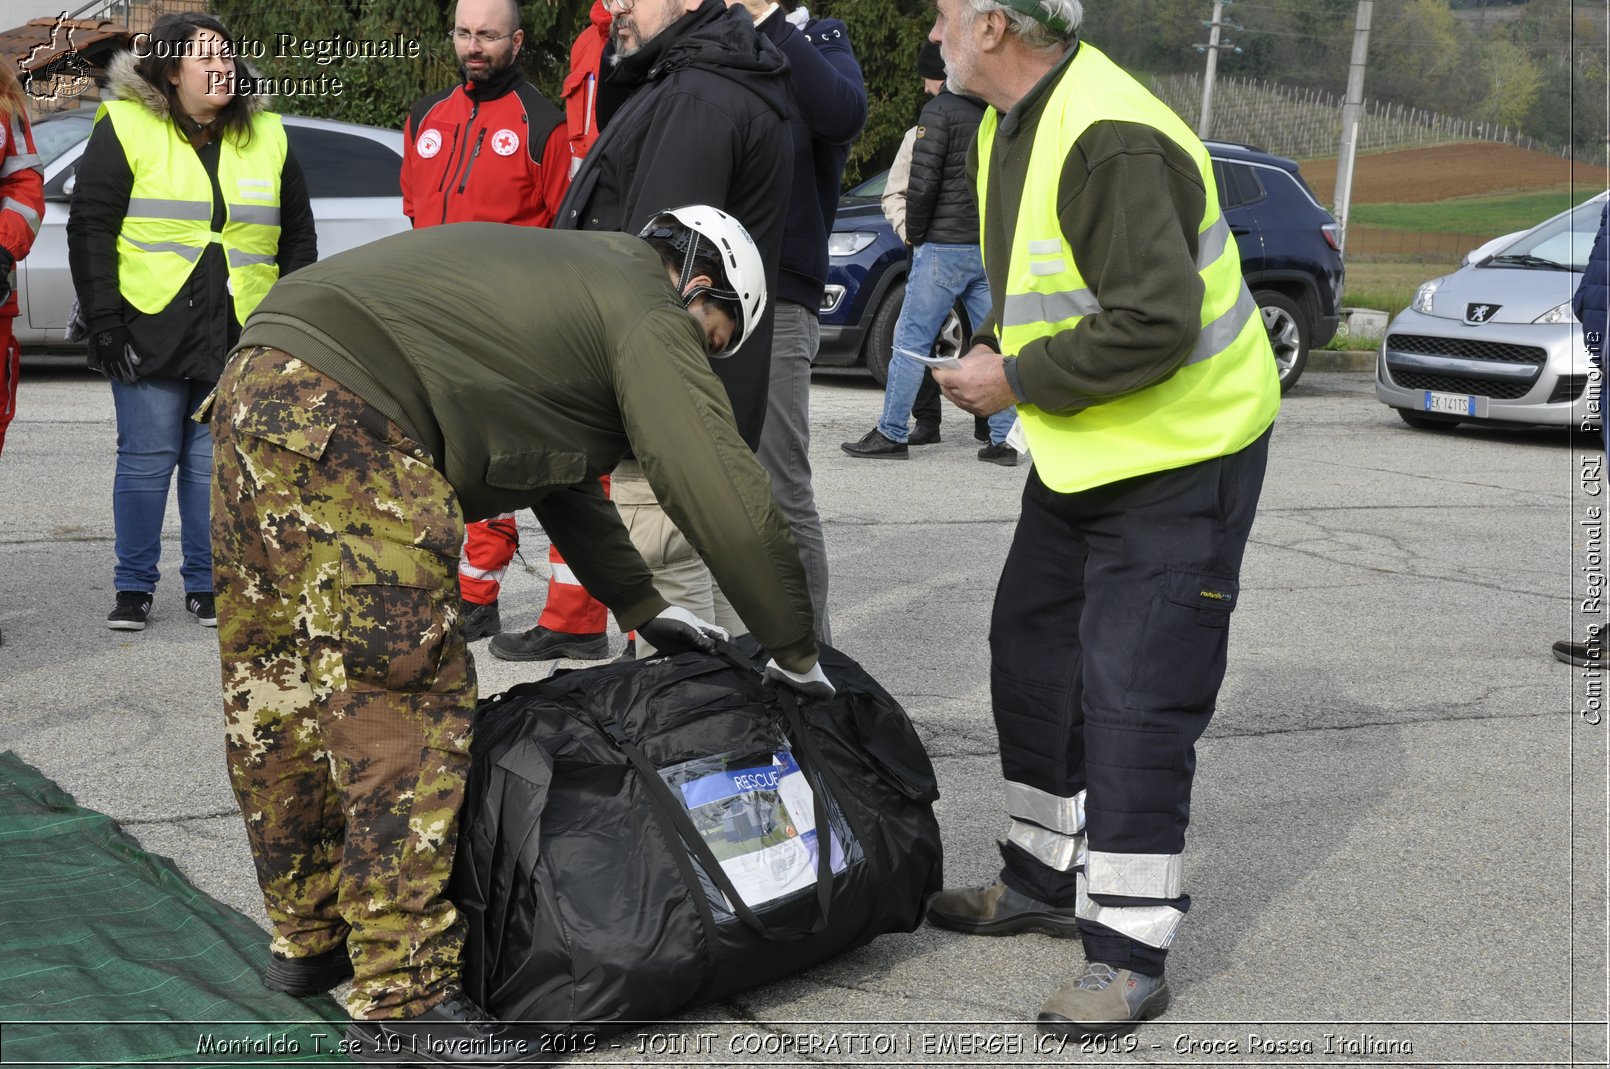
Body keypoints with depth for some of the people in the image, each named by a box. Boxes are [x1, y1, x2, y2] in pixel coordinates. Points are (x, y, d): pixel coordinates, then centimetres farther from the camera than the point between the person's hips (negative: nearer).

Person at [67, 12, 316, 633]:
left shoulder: (266, 137, 12)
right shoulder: (125, 127, 1)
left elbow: (297, 237, 15)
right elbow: (91, 230, -2)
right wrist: (103, 321, -8)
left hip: (240, 336, 3)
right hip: (152, 329, -3)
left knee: (213, 460, 6)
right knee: (147, 458, -1)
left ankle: (205, 584, 16)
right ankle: (134, 588, 9)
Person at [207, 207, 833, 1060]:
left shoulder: (571, 277, 30)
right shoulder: (649, 315, 2)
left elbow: (558, 477, 38)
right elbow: (728, 501, -3)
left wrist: (642, 607, 41)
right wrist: (796, 655, 9)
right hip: (346, 420, -10)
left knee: (283, 688, 17)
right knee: (408, 698, -7)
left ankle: (310, 939, 31)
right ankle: (404, 996, -5)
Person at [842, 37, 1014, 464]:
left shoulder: (941, 111, -7)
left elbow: (922, 184, -12)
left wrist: (915, 234, 1)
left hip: (945, 247, -6)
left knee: (911, 341, 0)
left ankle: (891, 434, 3)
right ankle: (1004, 439, 6)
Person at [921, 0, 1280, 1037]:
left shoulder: (1112, 142, -27)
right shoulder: (1009, 125, 7)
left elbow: (1155, 324, -31)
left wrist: (1019, 380, -21)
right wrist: (998, 347, 3)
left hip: (1181, 456, -10)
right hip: (1080, 450, 10)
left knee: (1133, 697, -10)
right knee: (1033, 656, 16)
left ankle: (1130, 952, -2)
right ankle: (1049, 879, 32)